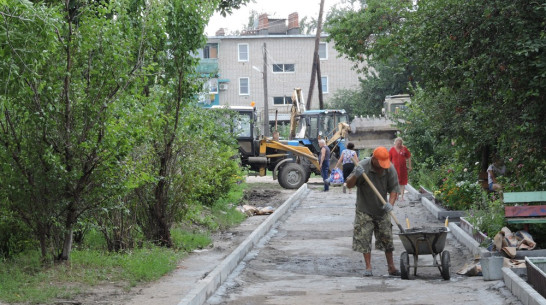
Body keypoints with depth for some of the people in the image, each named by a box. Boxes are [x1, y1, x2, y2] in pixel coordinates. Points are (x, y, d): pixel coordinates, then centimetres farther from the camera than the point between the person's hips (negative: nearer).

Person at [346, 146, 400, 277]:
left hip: (382, 210, 3)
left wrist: (390, 204, -23)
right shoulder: (362, 167, -18)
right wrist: (355, 176, -37)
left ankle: (391, 267, 15)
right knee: (364, 238, -6)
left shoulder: (390, 169, -9)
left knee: (387, 237, 6)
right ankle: (368, 267, 2)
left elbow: (394, 189, -5)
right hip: (364, 210, -3)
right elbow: (349, 185, -16)